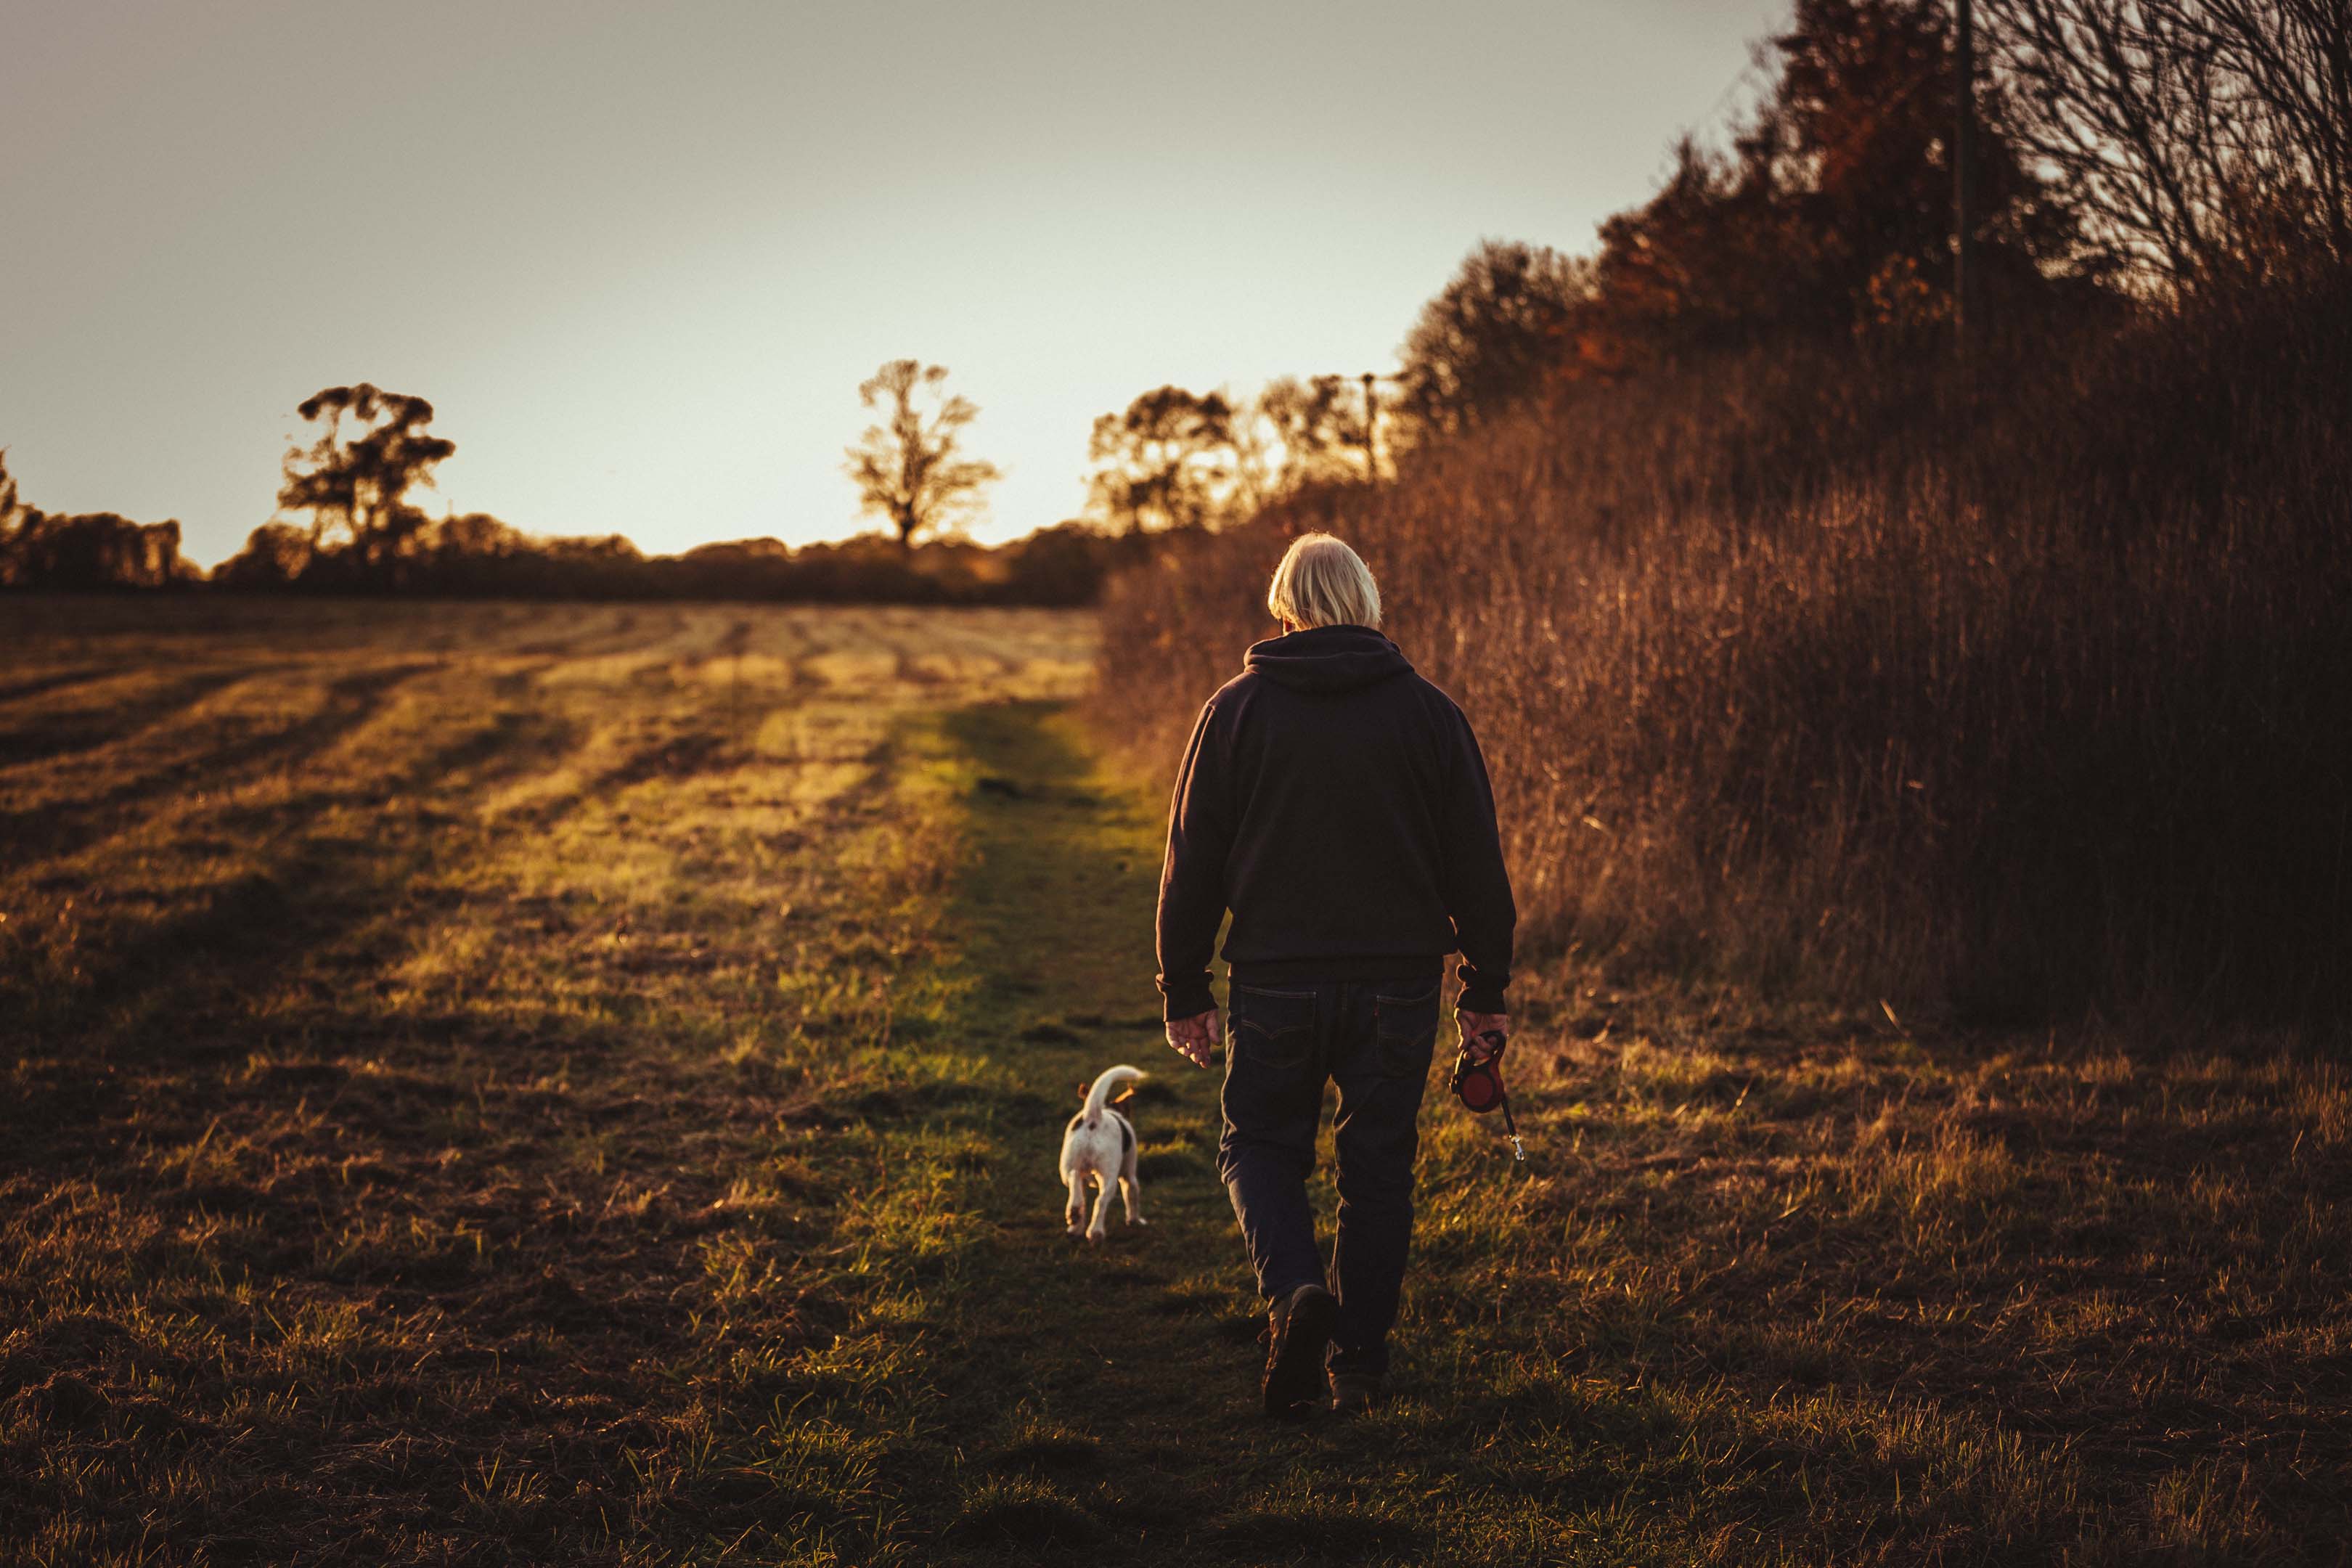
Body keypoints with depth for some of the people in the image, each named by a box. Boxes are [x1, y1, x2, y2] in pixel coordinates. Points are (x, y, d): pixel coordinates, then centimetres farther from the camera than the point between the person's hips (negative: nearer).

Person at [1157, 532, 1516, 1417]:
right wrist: (1485, 994, 11)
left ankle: (1295, 1288, -13)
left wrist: (1184, 993, 9)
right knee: (1379, 1167, 11)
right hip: (1398, 980, 1)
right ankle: (1357, 1367, 13)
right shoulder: (1428, 713, 2)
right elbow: (1476, 864, 4)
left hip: (1275, 980, -1)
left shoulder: (1237, 710, 0)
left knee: (1260, 1145, 14)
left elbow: (1193, 862, 1)